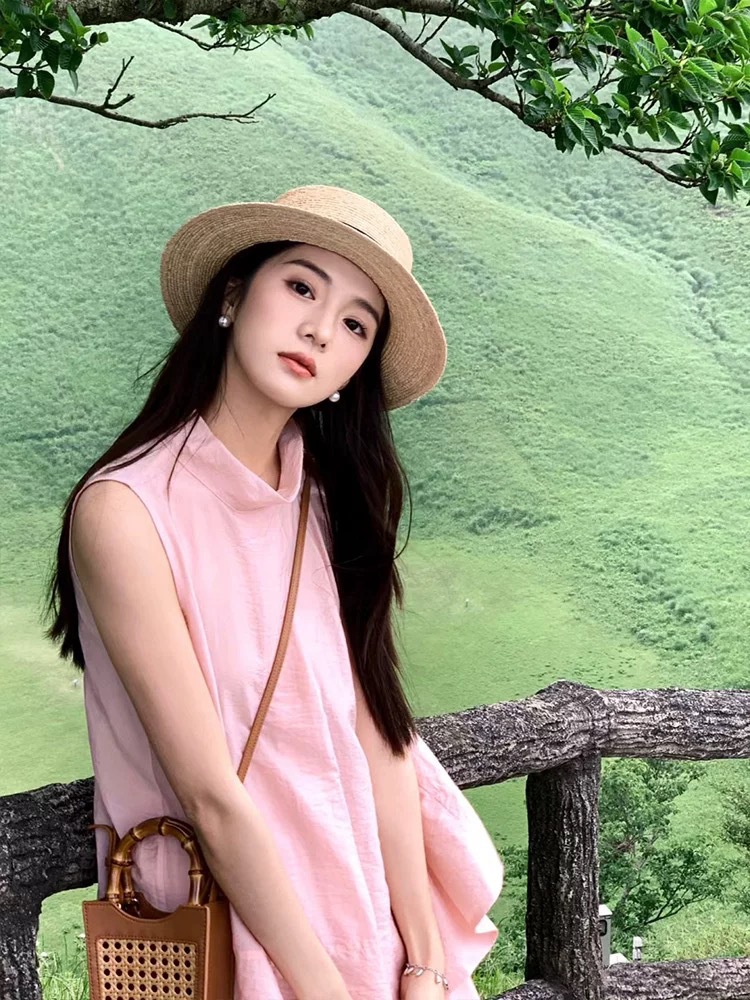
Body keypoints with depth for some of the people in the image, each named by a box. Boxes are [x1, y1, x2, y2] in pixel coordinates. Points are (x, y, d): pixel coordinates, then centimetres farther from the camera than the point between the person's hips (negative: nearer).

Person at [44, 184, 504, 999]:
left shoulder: (329, 494, 2)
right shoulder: (124, 510, -17)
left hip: (366, 895, 5)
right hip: (227, 930, -5)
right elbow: (212, 799, -18)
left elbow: (378, 736, -4)